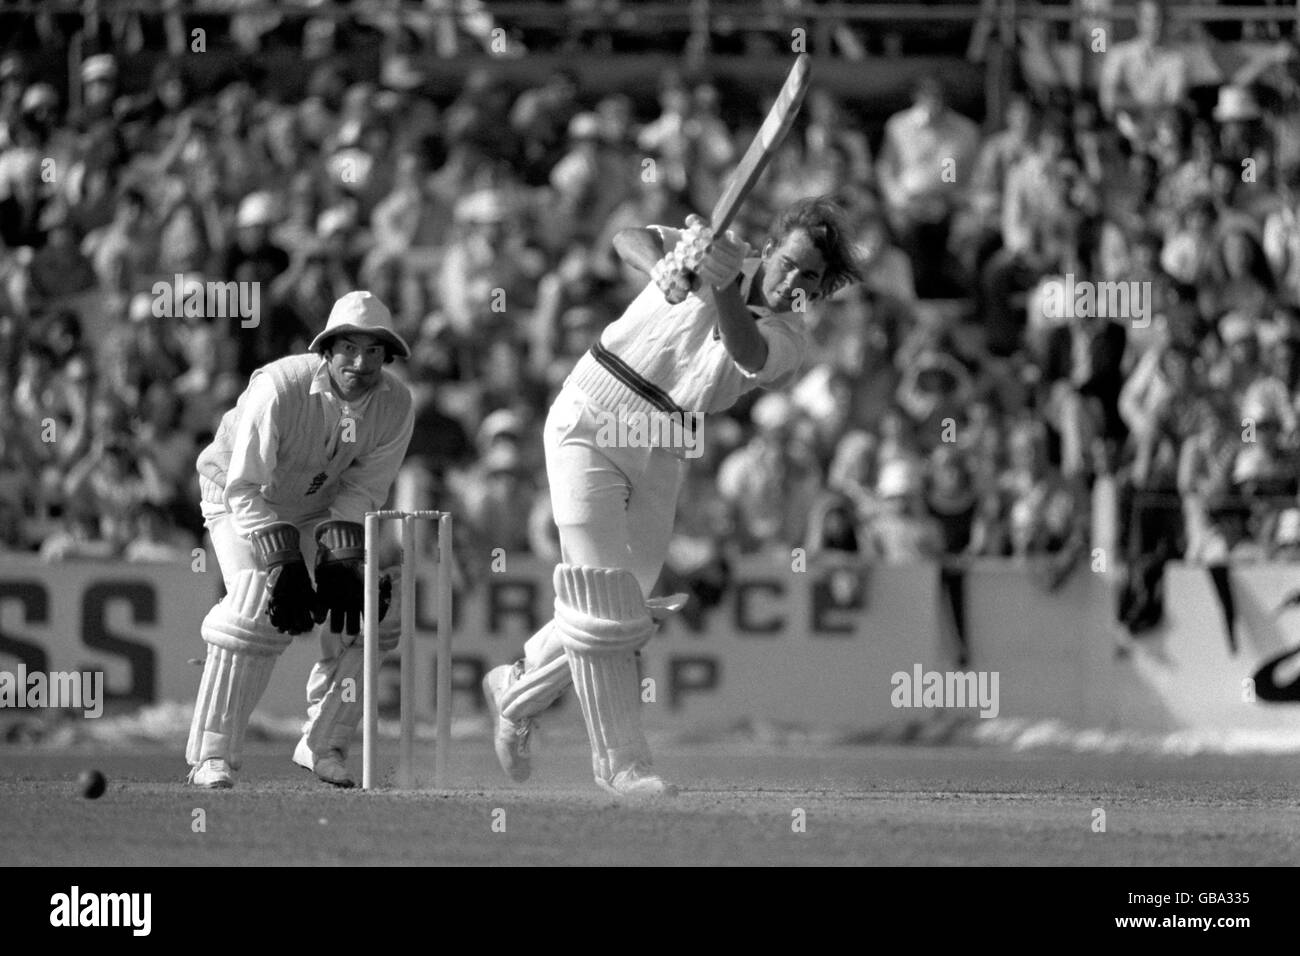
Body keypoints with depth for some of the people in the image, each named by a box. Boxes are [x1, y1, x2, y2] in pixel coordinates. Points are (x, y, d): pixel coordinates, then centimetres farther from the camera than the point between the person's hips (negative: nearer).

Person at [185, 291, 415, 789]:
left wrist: (341, 559, -26)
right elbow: (245, 489, -32)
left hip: (322, 506, 5)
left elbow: (363, 489, -12)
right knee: (257, 611, -25)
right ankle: (211, 756, -20)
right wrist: (285, 564, -38)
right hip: (238, 499, -5)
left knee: (368, 604, -7)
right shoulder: (280, 388, -35)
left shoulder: (395, 406, -21)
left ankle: (324, 745, 9)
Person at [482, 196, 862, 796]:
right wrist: (664, 268, -37)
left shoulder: (787, 340, -5)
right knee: (602, 600, -11)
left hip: (661, 455, 4)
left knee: (625, 612, 7)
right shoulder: (702, 246, -5)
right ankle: (620, 759, -5)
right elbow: (629, 240, -14)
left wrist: (722, 286, -45)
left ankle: (517, 691, 32)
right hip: (590, 424, -4)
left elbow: (745, 351, -25)